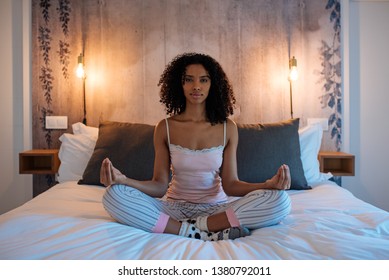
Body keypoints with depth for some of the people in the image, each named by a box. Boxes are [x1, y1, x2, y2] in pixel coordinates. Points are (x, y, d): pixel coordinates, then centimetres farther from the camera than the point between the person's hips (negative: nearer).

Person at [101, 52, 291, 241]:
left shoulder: (227, 128, -1)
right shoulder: (165, 128, -2)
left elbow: (230, 184, -5)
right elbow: (160, 186, -6)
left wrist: (269, 185, -24)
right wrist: (122, 180, -25)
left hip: (216, 208, 0)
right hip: (174, 208, 1)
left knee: (280, 200, -24)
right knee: (113, 195, -26)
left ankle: (196, 226, -21)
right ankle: (204, 232, -24)